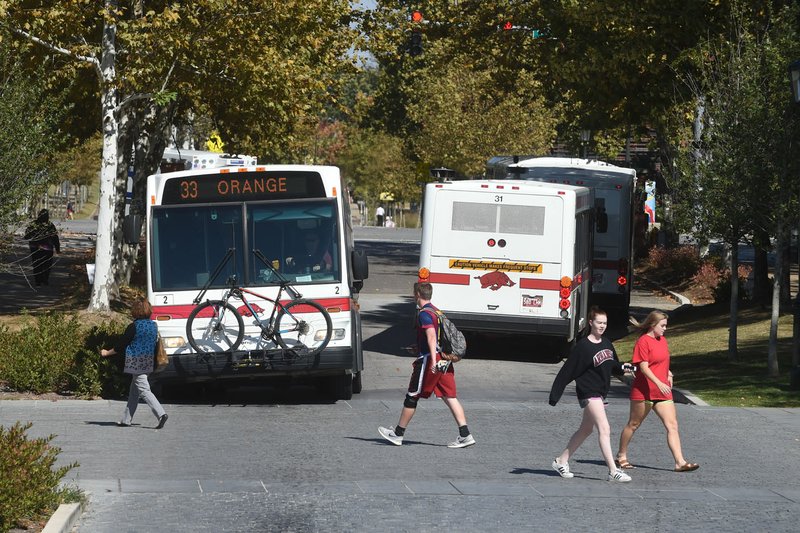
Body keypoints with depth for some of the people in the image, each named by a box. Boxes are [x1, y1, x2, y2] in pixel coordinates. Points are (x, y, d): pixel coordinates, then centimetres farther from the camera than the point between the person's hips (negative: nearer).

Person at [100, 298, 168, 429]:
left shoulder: (134, 327, -14)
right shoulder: (153, 326, 5)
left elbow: (121, 346, -9)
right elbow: (156, 342, 14)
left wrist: (107, 353, 6)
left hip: (136, 363, -8)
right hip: (147, 362, 8)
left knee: (144, 390, -10)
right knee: (134, 392, 15)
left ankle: (161, 414, -24)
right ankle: (126, 419, 20)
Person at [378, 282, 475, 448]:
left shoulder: (424, 313, -11)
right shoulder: (436, 311, 17)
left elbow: (431, 336, -24)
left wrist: (433, 361, -33)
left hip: (429, 360, -8)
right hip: (444, 362, 8)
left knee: (412, 397, 4)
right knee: (450, 397, 2)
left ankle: (397, 434, 15)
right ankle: (465, 435, -10)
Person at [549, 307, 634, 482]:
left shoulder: (607, 343, 8)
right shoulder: (583, 346, -14)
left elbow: (613, 365, 20)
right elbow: (567, 371, -13)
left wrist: (623, 367, -3)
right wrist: (555, 394, -13)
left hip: (601, 392, 9)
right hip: (588, 392, -9)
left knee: (586, 430, 16)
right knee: (604, 429, -15)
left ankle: (561, 461, 29)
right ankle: (613, 471, -17)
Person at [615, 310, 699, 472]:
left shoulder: (662, 340, 13)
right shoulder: (643, 341, -12)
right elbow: (643, 367, -20)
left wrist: (668, 373, 12)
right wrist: (659, 383, -30)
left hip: (662, 392, 7)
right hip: (644, 391, -7)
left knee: (672, 425, -5)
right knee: (633, 424, 8)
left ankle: (680, 462, -11)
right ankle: (622, 456, 24)